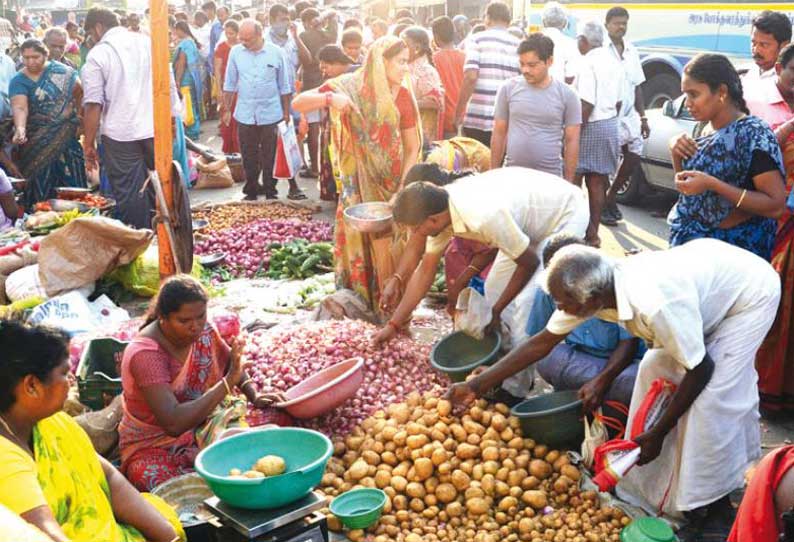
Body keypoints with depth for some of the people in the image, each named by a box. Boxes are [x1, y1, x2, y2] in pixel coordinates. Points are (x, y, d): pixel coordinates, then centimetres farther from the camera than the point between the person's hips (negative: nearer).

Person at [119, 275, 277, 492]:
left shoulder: (202, 330, -6)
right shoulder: (144, 354, -25)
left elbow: (229, 361, 16)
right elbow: (173, 423, -33)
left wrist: (254, 396, -2)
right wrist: (228, 383, -33)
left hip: (201, 429, 6)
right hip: (153, 447, -6)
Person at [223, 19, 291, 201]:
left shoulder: (276, 53, -4)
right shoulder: (236, 52, 1)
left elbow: (285, 87, 3)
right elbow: (230, 84, 9)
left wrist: (286, 113, 4)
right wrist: (227, 110, 9)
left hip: (271, 114, -2)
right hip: (245, 115, 2)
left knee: (270, 157, 4)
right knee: (249, 157, 9)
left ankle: (270, 191, 16)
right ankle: (251, 190, 22)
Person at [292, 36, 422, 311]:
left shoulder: (402, 95, -5)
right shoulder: (349, 85, -8)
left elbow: (413, 148, -1)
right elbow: (298, 103, -11)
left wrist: (403, 189, -11)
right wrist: (329, 98, -30)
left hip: (391, 183, 1)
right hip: (357, 181, -1)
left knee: (389, 244, 2)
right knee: (355, 238, 2)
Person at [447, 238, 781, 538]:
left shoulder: (656, 305, -40)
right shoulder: (589, 290, -17)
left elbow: (700, 369, -27)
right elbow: (543, 342, -6)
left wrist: (656, 434, -17)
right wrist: (476, 386, -7)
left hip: (752, 292, -8)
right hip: (711, 276, 8)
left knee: (711, 396, -14)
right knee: (656, 369, 6)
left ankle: (713, 510, 3)